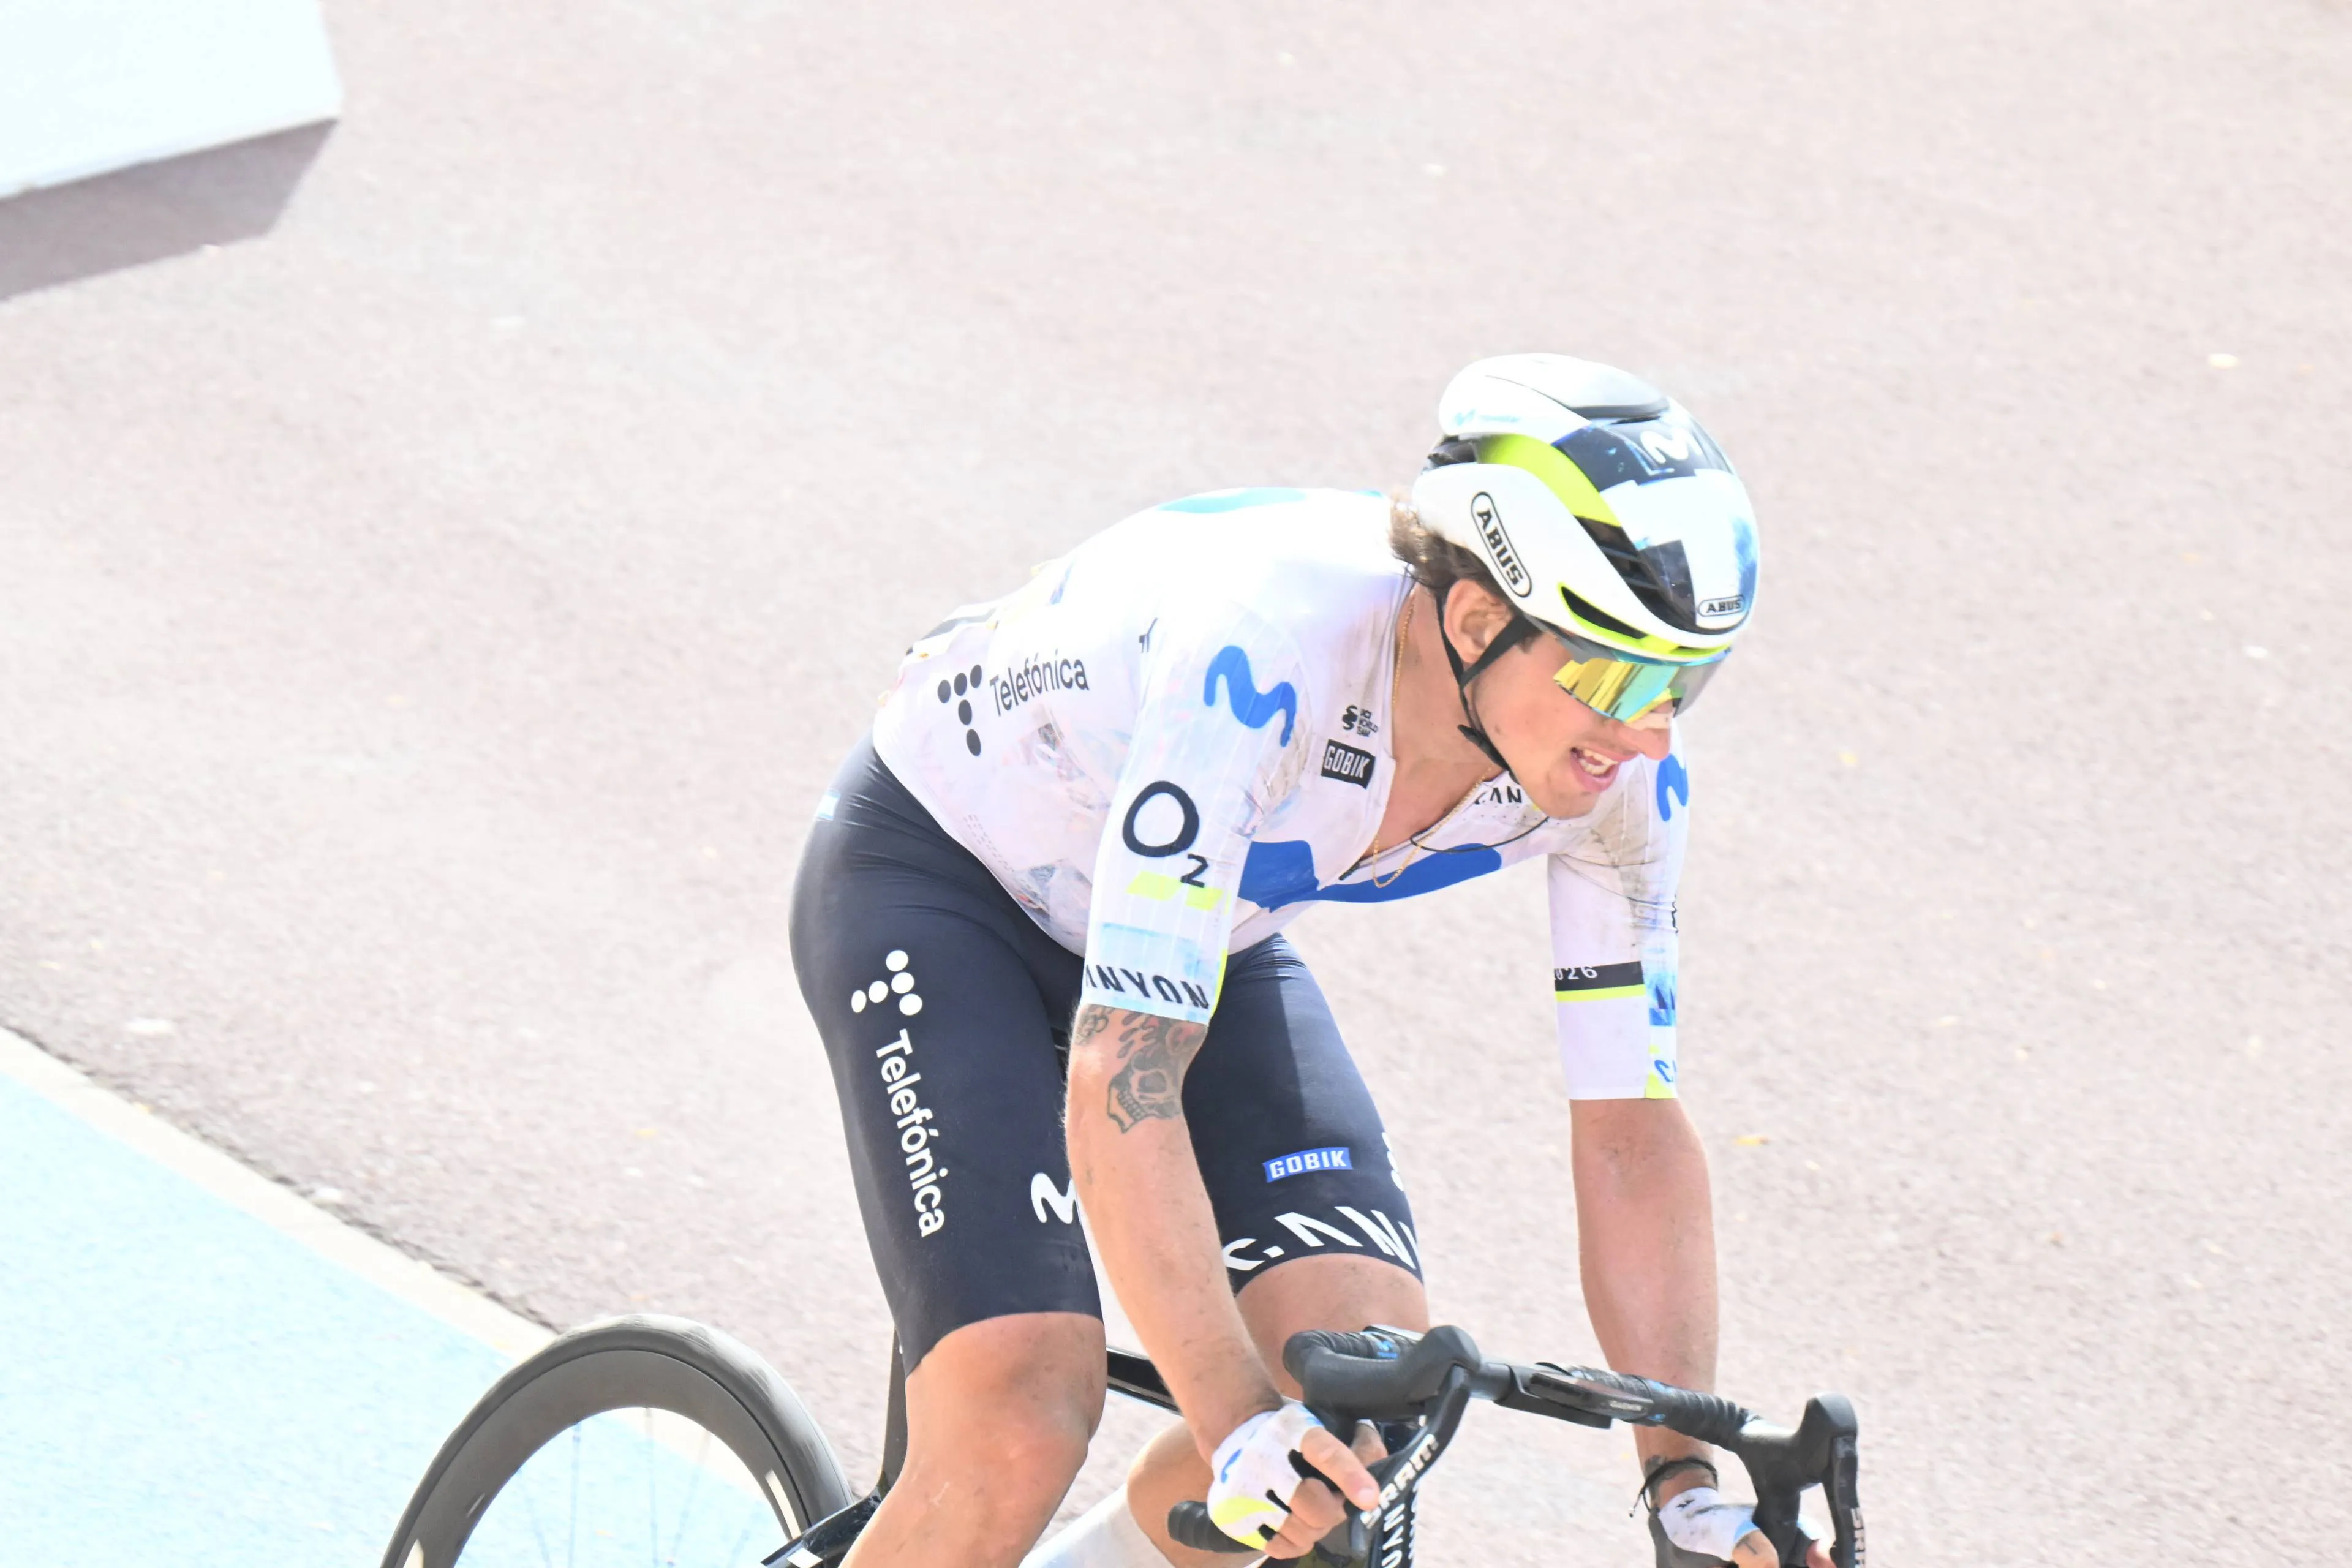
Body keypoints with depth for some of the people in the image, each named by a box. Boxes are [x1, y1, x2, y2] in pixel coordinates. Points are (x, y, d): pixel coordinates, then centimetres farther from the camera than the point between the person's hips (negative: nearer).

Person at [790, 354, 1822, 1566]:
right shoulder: (1266, 658, -40)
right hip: (932, 877, -6)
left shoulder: (1618, 772, -21)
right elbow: (1119, 1082, -42)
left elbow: (1629, 1127, -13)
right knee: (1020, 1431, -24)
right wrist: (1242, 1423, -49)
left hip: (1202, 921, 6)